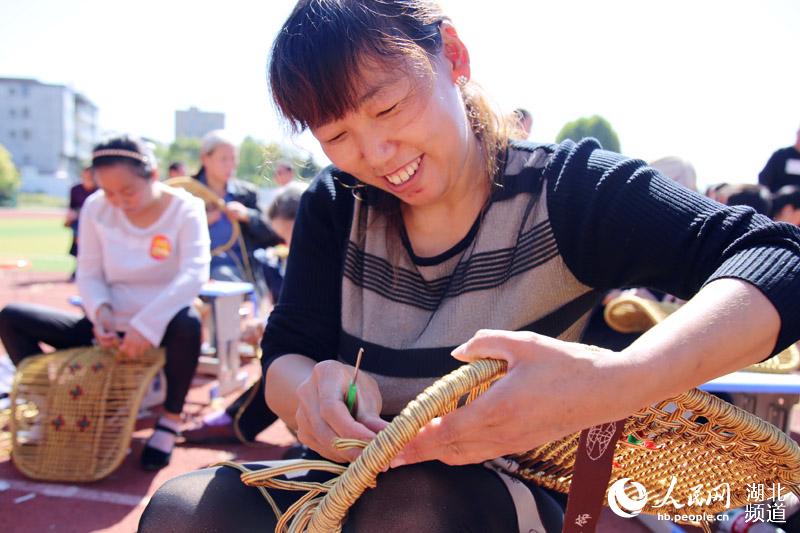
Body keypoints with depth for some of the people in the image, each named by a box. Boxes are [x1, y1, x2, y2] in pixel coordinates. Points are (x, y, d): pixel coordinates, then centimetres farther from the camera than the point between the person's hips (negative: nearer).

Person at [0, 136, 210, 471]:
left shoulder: (184, 208, -13)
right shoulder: (96, 208, -2)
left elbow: (195, 273, -27)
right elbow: (88, 273, 0)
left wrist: (147, 324, -38)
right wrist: (100, 310, -23)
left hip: (160, 329, -3)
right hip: (111, 329, 4)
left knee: (188, 324, -39)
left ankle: (170, 419, -14)